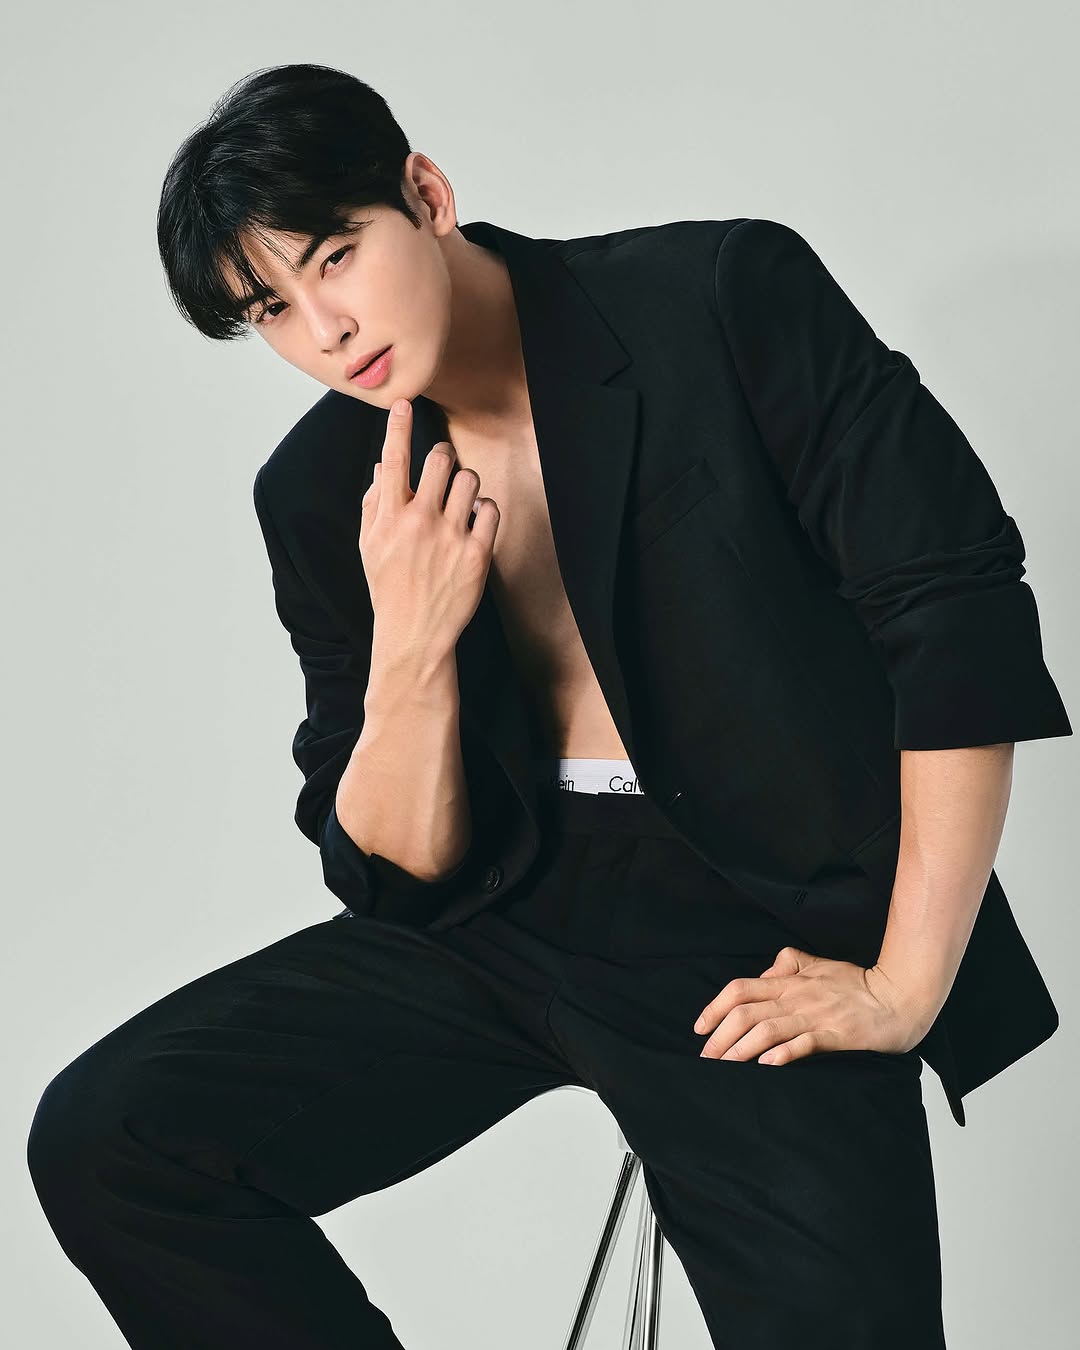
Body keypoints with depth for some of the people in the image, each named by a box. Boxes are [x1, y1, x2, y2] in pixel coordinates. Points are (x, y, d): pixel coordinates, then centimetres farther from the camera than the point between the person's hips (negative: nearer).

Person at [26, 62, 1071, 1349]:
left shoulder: (719, 303, -9)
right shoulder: (318, 492, 3)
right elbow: (399, 875, 3)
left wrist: (903, 988, -12)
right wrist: (410, 647, -17)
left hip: (758, 946, -4)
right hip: (503, 917, 4)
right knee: (99, 1140, -9)